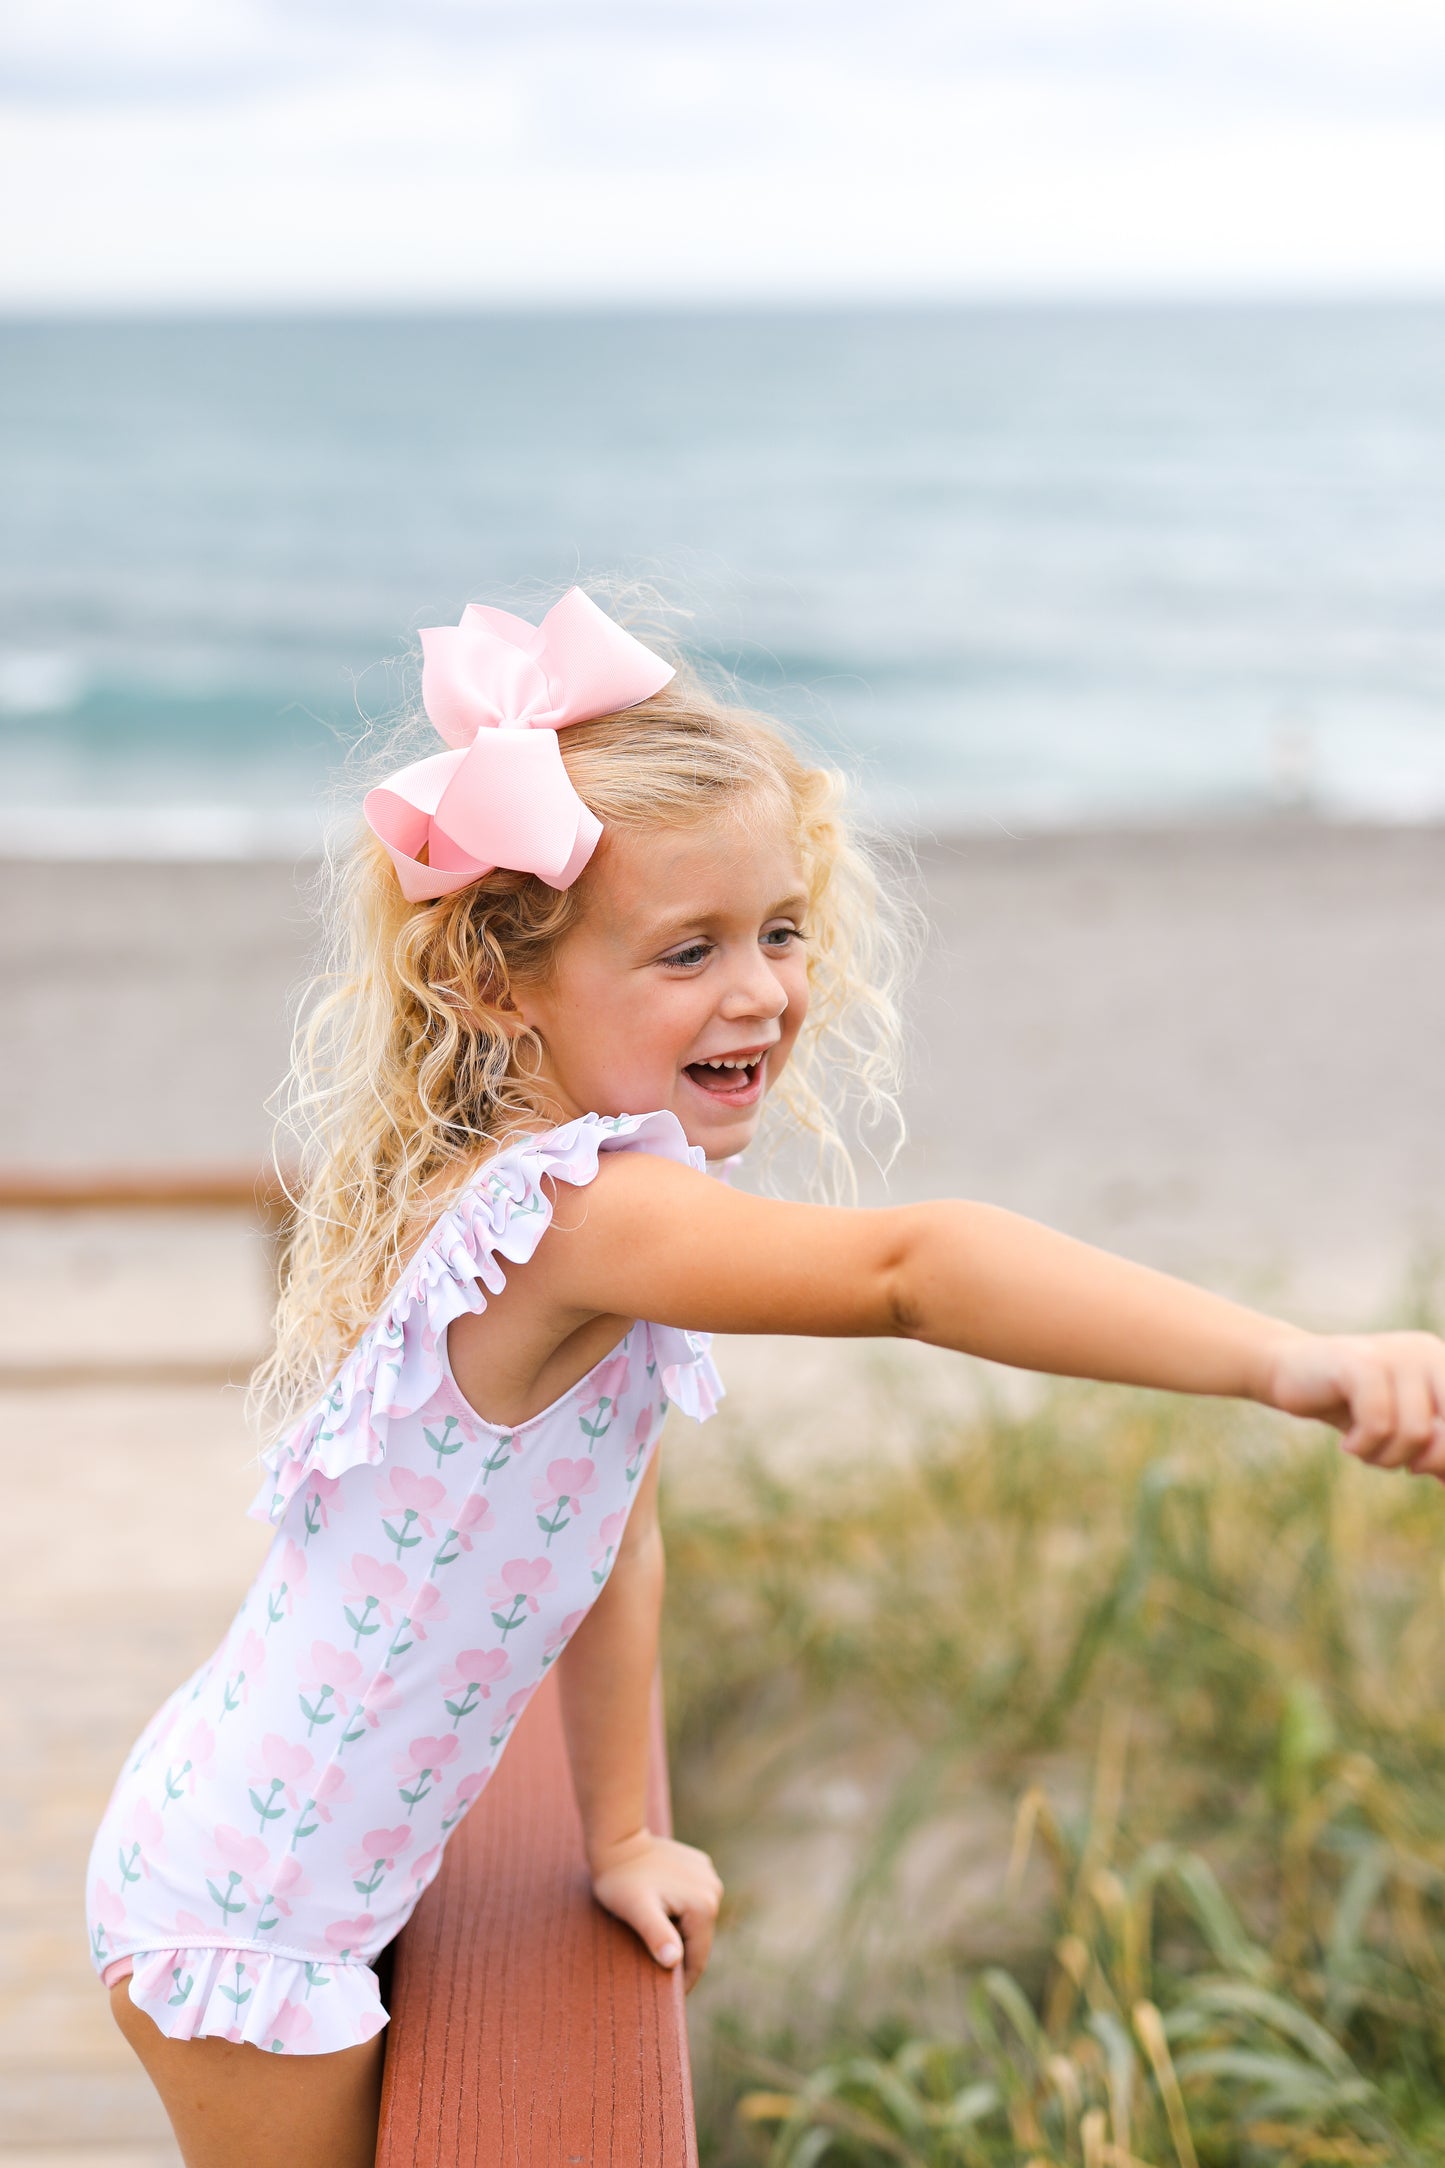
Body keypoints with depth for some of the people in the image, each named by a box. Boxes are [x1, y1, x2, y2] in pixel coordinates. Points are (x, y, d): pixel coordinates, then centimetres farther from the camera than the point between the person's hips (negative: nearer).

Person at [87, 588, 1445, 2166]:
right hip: (239, 1912, -8)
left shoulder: (597, 1200, 1)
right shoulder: (583, 1206, -31)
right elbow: (906, 1270, -47)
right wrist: (1292, 1362, -56)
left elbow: (616, 1546, 9)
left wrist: (621, 1837, 13)